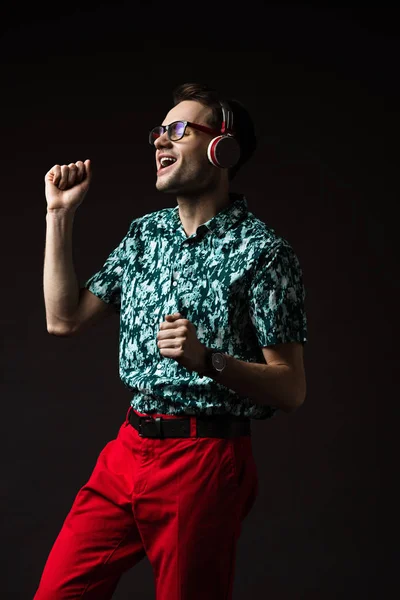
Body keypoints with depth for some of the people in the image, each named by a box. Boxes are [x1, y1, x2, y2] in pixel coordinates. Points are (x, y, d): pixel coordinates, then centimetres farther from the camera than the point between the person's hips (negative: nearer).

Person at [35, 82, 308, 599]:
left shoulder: (262, 251, -9)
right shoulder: (145, 233, 11)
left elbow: (291, 390, -10)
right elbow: (64, 319, 10)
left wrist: (207, 360, -26)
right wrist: (59, 215, 7)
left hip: (206, 460, -6)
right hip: (127, 448, 6)